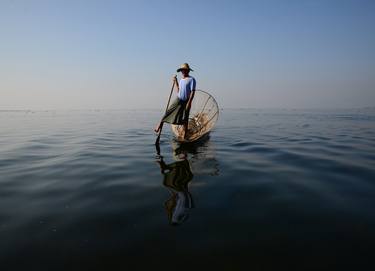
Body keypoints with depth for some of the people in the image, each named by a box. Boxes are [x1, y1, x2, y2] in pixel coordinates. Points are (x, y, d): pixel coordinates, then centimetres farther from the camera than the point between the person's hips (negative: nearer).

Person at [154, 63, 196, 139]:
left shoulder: (191, 79, -8)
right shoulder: (181, 80, 12)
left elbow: (192, 92, -15)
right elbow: (178, 91, 15)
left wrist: (189, 102, -22)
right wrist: (175, 82, 9)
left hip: (186, 101, -5)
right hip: (178, 100, 5)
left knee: (185, 119, 0)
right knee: (168, 112, -6)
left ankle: (184, 135, 10)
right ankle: (160, 123, 6)